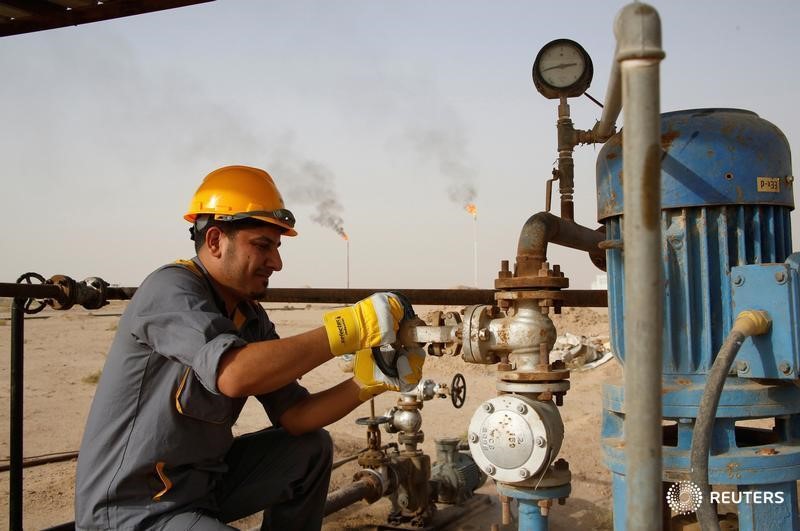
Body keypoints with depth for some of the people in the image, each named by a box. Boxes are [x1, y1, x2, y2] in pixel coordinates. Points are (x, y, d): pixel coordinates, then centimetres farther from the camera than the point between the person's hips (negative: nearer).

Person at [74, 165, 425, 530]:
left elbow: (294, 416, 3)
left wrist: (370, 380, -12)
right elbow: (235, 375, -36)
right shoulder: (171, 290, -19)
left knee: (311, 449, 8)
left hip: (203, 481, 9)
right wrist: (348, 328, -32)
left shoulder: (252, 318, 6)